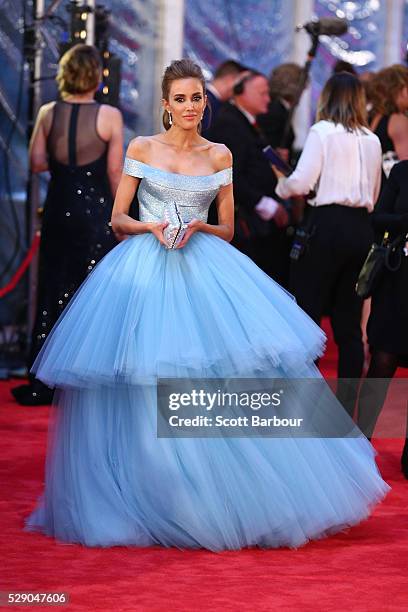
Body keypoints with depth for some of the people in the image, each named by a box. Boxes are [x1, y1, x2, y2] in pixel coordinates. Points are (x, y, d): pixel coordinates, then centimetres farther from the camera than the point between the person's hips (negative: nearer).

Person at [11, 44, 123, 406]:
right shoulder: (109, 116, -10)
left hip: (59, 209, 3)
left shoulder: (49, 114, -2)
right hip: (97, 209, -3)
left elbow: (37, 162, 0)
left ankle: (43, 384, 15)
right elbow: (115, 172, -8)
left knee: (54, 293, 12)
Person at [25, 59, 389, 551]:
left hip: (204, 268, 1)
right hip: (145, 267, -1)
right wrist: (151, 227, -12)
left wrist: (198, 228, -9)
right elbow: (117, 220, 7)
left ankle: (224, 504, -3)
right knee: (145, 393, -6)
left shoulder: (219, 156, 9)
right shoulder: (142, 149, 5)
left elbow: (227, 230, 12)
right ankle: (145, 502, 5)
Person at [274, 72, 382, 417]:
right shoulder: (372, 141, 13)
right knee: (349, 325, 8)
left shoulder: (323, 132, -4)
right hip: (362, 230, 6)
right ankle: (346, 412, 8)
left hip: (327, 226, -5)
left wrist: (282, 185, 9)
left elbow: (301, 182, -10)